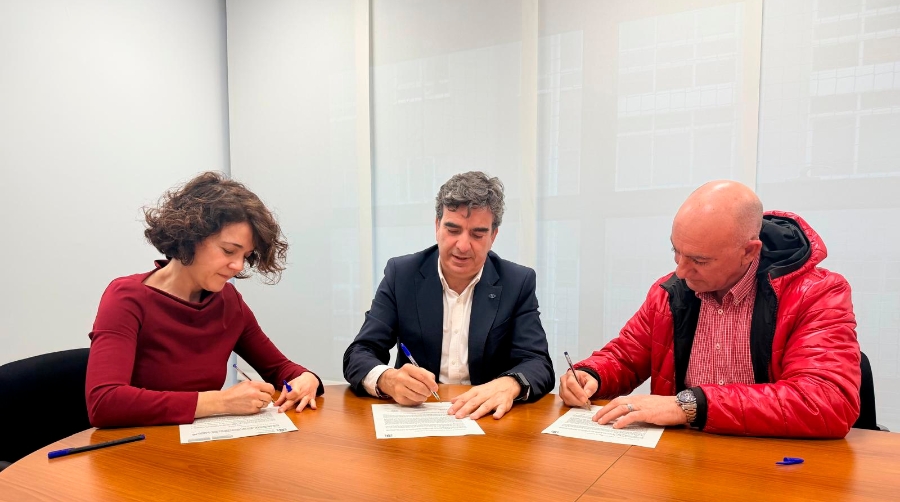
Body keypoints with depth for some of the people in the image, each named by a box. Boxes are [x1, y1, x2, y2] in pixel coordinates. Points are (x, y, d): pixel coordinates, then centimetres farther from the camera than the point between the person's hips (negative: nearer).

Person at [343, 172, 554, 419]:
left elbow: (539, 364, -8)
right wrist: (388, 379, -30)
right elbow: (359, 354, -6)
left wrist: (510, 385, -31)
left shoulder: (518, 283, -3)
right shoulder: (402, 274, -3)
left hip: (486, 417, 0)